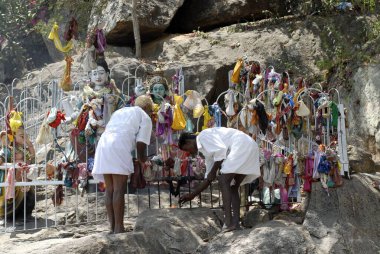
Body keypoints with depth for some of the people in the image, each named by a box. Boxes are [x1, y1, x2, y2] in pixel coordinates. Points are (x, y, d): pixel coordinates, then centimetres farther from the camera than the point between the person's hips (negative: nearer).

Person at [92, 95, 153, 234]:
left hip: (103, 145, 7)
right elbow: (141, 143, 0)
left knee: (110, 190, 6)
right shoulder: (145, 117, 13)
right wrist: (141, 157, 18)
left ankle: (113, 227, 5)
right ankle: (119, 228, -13)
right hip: (119, 148, -7)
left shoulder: (119, 111, 33)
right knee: (119, 190, -9)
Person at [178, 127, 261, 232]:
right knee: (232, 187, 9)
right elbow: (209, 178, 28)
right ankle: (235, 223, 1)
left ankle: (228, 223, -19)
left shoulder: (203, 135, 0)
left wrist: (213, 171, -6)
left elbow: (221, 150, -17)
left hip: (242, 146, -10)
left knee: (223, 181, -13)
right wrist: (192, 195, 31)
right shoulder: (206, 150, 26)